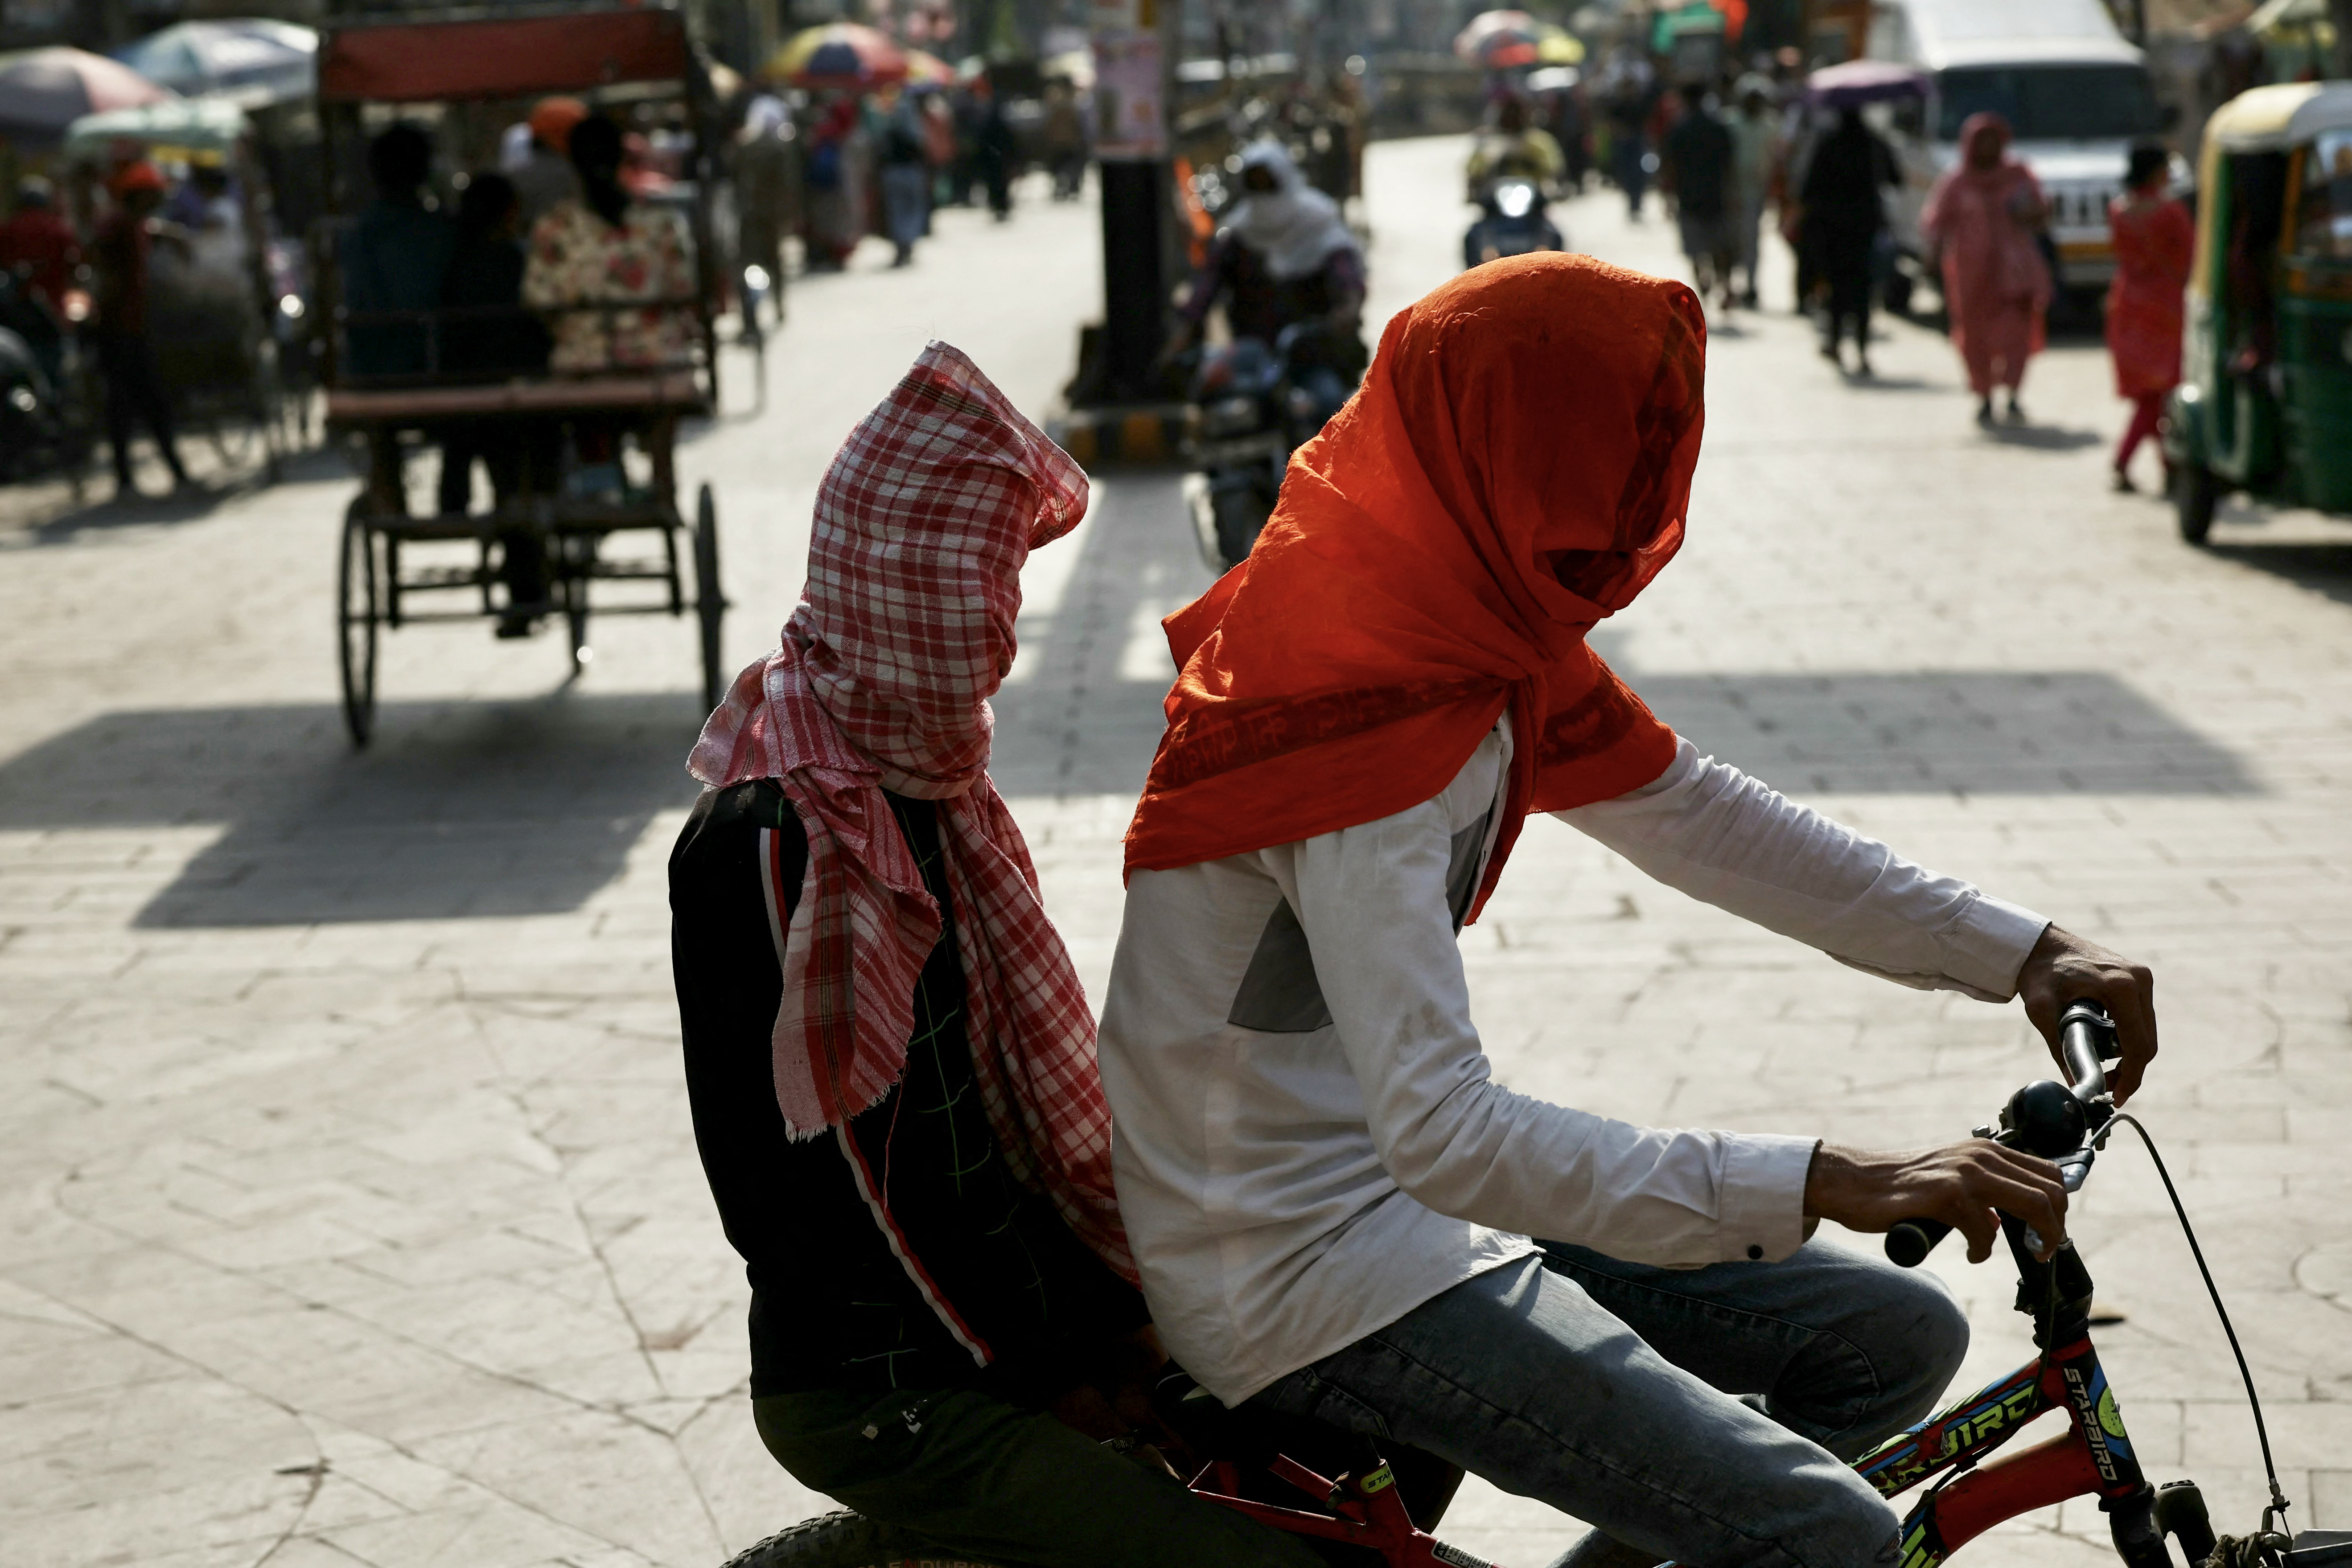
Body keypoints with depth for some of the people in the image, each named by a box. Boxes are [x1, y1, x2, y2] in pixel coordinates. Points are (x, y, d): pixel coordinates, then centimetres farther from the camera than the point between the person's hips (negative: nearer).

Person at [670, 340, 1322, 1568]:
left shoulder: (918, 778, 8)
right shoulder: (769, 846, -21)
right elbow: (800, 1189, -19)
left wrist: (1119, 1302, 4)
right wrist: (1044, 1372, -13)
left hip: (1008, 1320, 9)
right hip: (883, 1397, -9)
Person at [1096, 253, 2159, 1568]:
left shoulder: (1479, 613, 3)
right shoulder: (1363, 698, -27)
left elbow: (1698, 815, 10)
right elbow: (1443, 1134, -35)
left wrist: (2016, 950, 2)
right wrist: (1827, 1186, -37)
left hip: (1393, 1196, 10)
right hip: (1306, 1280, -10)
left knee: (1901, 1339, 10)